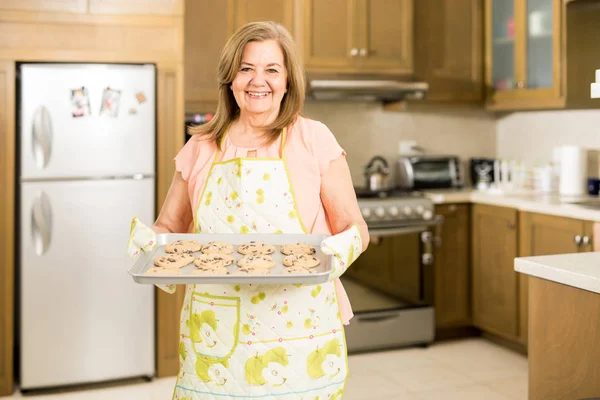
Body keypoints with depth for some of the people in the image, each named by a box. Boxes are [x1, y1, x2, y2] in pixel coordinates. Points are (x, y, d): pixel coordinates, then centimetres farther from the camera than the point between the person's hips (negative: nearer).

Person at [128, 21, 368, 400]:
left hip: (298, 327, -2)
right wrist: (147, 239, -9)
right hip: (215, 333, 2)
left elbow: (355, 229, 1)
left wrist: (339, 249, -20)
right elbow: (170, 227, 13)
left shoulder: (314, 139, -1)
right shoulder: (200, 148, 6)